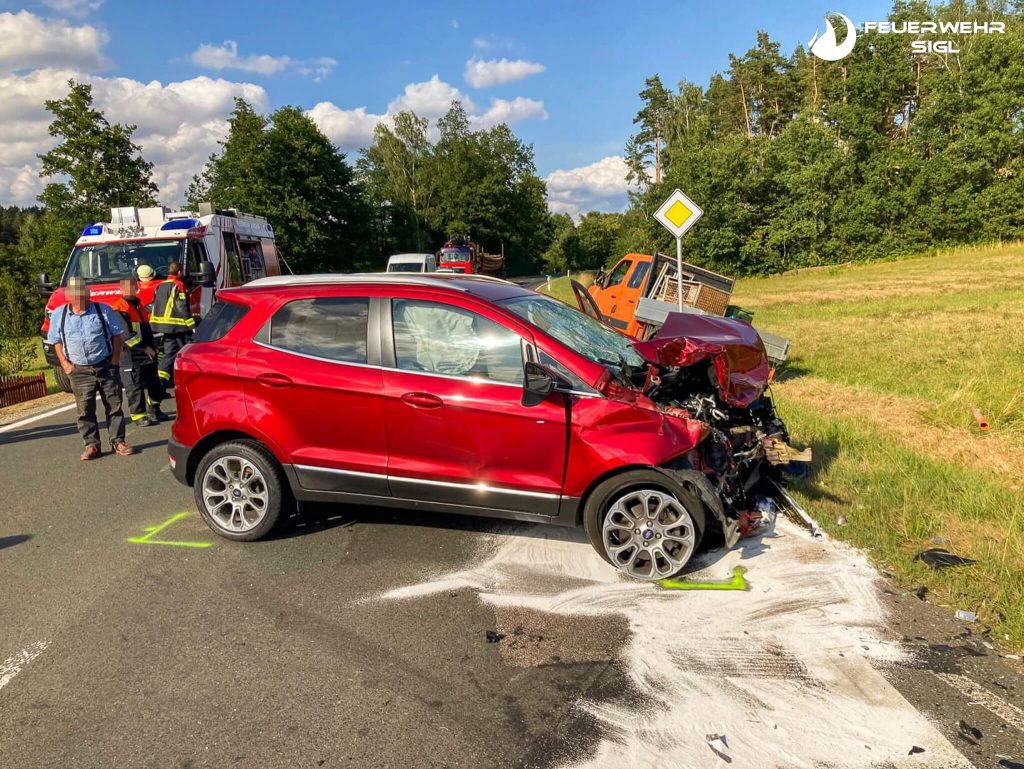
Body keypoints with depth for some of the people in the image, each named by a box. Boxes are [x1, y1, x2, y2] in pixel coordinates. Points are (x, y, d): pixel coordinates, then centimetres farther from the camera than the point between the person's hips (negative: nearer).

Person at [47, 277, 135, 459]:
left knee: (114, 406, 2)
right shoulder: (59, 315, 3)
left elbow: (117, 334, 5)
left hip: (105, 367, 0)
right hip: (79, 371, 1)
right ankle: (92, 445, 8)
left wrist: (115, 359, -2)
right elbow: (56, 341, 11)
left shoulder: (103, 310, 0)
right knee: (85, 410, 0)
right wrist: (64, 363, 2)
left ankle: (118, 441, 11)